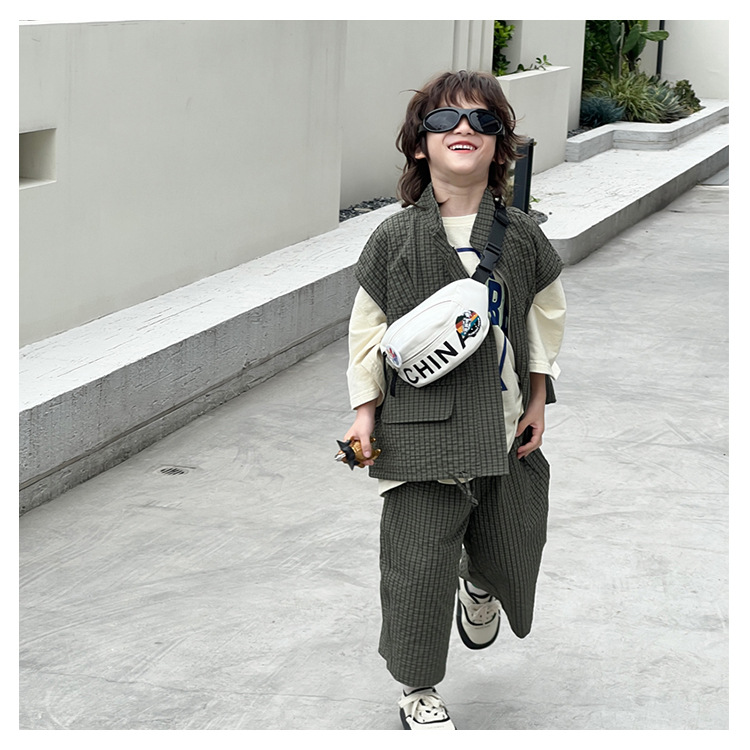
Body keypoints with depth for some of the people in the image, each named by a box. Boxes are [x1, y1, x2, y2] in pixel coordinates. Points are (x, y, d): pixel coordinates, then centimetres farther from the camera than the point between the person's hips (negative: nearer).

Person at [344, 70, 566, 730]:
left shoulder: (523, 238, -1)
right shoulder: (394, 240, -6)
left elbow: (546, 317, 10)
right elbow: (368, 332, 0)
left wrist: (538, 402, 7)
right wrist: (364, 416, -3)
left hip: (504, 427, 3)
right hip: (420, 433, -2)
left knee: (509, 549, 14)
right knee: (418, 564, -1)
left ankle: (480, 587, 53)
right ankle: (418, 689, 19)